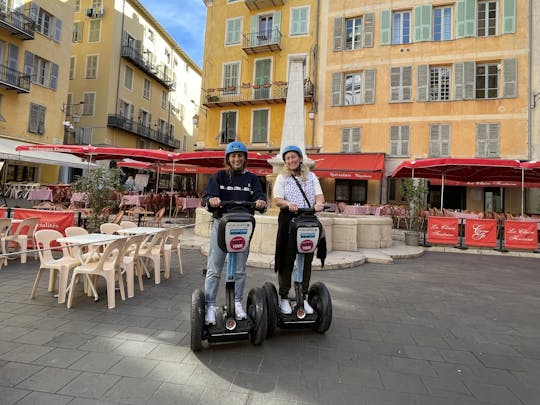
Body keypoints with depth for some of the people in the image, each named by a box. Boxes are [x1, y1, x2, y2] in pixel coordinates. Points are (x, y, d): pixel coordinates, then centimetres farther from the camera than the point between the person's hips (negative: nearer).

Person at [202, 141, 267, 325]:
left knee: (240, 269, 12)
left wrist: (260, 201, -27)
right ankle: (210, 305, 13)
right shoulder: (219, 176, 5)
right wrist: (211, 200, -31)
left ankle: (237, 302, 27)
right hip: (221, 224, -1)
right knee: (214, 269, 2)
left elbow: (259, 196, -3)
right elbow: (207, 196, -7)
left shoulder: (251, 178, 9)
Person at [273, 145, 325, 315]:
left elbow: (319, 195, 3)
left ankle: (303, 297, 20)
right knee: (286, 259, 1)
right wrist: (288, 204, -24)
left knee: (306, 260, 7)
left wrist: (319, 203, -20)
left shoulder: (311, 176, 14)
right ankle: (284, 298, 13)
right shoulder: (282, 177, 8)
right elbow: (277, 200, -3)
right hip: (288, 220, -2)